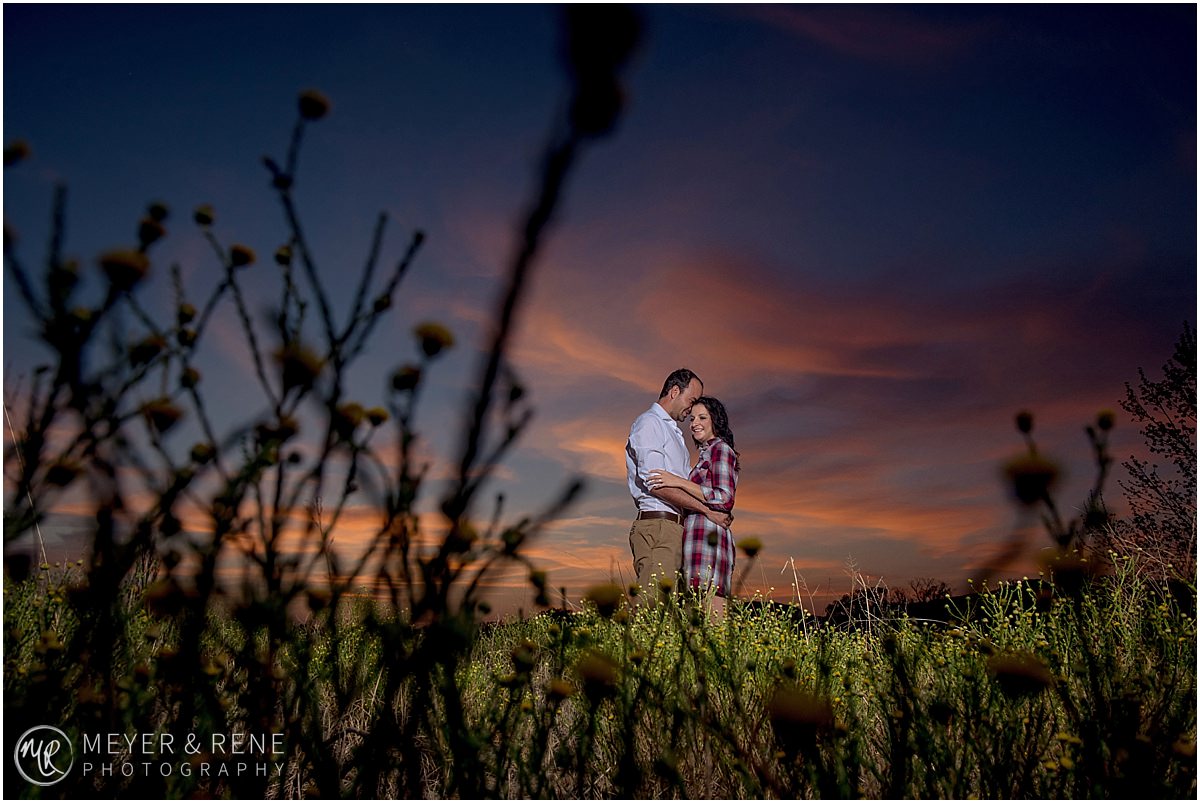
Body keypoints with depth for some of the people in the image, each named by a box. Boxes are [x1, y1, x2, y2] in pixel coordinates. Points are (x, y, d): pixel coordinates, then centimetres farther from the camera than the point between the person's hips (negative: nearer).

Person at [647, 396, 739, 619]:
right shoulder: (706, 453, 26)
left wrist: (679, 481, -16)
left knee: (712, 623, -13)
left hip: (709, 537, -9)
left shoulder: (720, 449, -1)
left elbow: (725, 499, -14)